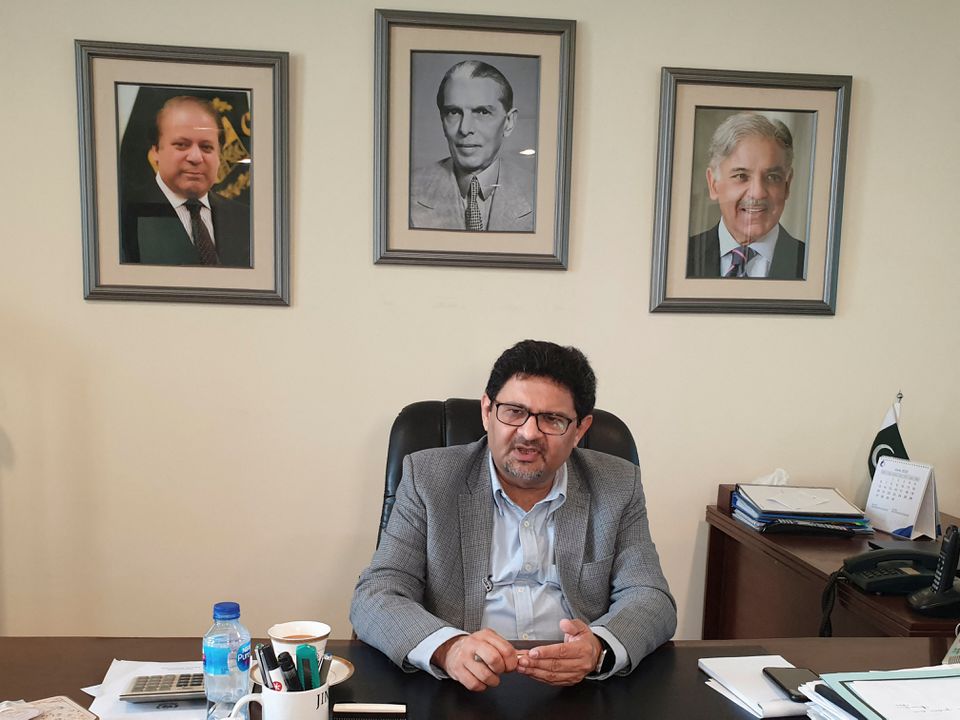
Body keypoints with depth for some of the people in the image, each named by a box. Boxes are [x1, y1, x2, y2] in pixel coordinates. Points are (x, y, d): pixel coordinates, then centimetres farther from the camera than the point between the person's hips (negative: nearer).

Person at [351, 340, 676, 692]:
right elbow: (374, 597, -7)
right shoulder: (428, 478, -2)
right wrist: (448, 648, -28)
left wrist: (599, 648, -23)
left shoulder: (619, 485, 3)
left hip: (576, 690, 2)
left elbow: (651, 599, 0)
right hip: (459, 687, -1)